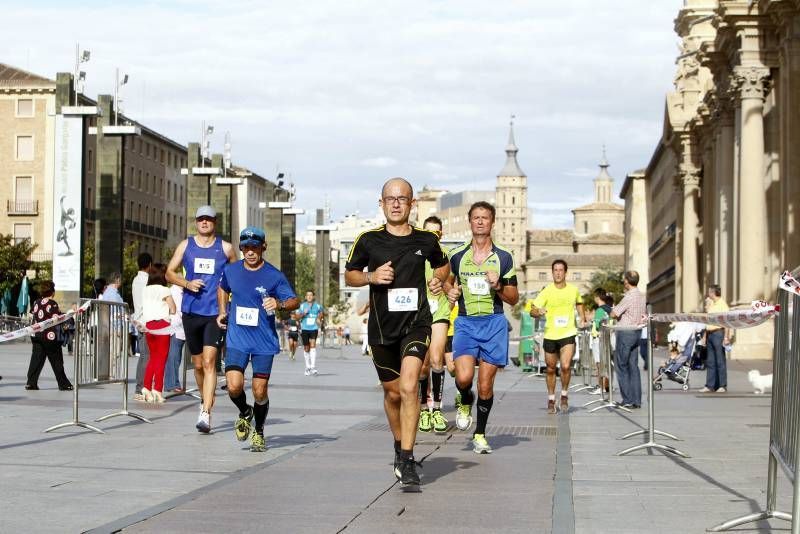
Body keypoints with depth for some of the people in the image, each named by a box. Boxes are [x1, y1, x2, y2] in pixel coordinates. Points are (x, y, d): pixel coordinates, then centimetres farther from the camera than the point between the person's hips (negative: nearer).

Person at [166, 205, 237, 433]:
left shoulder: (225, 248, 5)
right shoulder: (185, 245, 9)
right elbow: (170, 273, 11)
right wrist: (187, 283, -9)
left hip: (215, 313, -3)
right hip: (191, 311, 3)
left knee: (209, 361, -15)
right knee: (198, 364, 13)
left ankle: (205, 414, -20)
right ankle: (206, 400, 36)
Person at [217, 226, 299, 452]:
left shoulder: (274, 276, -6)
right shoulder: (230, 271, 4)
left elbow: (295, 301, -6)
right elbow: (222, 289, 26)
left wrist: (279, 304, -26)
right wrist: (222, 312, 14)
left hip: (264, 342, -2)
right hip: (236, 340, 2)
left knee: (260, 391, 0)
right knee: (234, 386, -13)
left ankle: (259, 432, 24)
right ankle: (245, 413, 20)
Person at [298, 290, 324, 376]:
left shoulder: (317, 306, 5)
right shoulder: (302, 306, 4)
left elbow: (322, 313, 24)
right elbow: (297, 316, 0)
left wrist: (320, 319, 7)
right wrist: (303, 313, -17)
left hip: (314, 328, -1)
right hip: (305, 328, 1)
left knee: (313, 345, -18)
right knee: (306, 348, 8)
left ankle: (313, 367, -24)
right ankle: (307, 367, 22)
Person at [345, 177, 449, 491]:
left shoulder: (426, 241, 2)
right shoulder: (368, 241, 0)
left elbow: (442, 264, 22)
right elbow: (349, 275, 11)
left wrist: (439, 279, 0)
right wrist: (372, 277, -9)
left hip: (415, 323, -2)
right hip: (381, 327, 2)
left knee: (408, 387, -20)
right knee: (392, 393, 14)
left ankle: (407, 463, -19)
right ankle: (400, 446, 40)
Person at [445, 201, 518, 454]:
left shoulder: (504, 257, 4)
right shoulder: (457, 255, 6)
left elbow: (513, 299, 8)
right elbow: (446, 280, 24)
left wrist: (498, 286, -12)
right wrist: (451, 291, 2)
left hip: (494, 324, 0)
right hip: (465, 323, 0)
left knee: (485, 385, 0)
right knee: (463, 377, -20)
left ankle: (480, 434, 18)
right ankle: (465, 402, 15)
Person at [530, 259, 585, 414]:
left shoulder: (574, 290, 2)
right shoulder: (546, 291, -5)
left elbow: (579, 303, 25)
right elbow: (532, 311, -7)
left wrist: (582, 319, 14)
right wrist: (538, 312, -28)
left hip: (568, 333, 0)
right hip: (550, 335, 0)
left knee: (566, 366, -17)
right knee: (551, 369, 10)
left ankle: (564, 395, 7)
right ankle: (551, 400, 27)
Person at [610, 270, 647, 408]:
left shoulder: (629, 297, -18)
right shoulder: (642, 296, 9)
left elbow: (613, 314, -16)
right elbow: (644, 315, 21)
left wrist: (614, 309, 5)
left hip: (625, 333, -8)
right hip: (637, 332, 8)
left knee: (622, 366, -1)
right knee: (633, 366, 10)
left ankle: (628, 400, -2)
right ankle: (636, 400, 9)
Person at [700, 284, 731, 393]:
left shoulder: (722, 304, -7)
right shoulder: (710, 304, 17)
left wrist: (726, 337, -19)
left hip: (718, 333, -8)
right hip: (709, 333, 8)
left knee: (720, 361, -4)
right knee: (710, 362, 8)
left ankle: (722, 386, 0)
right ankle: (710, 385, 11)